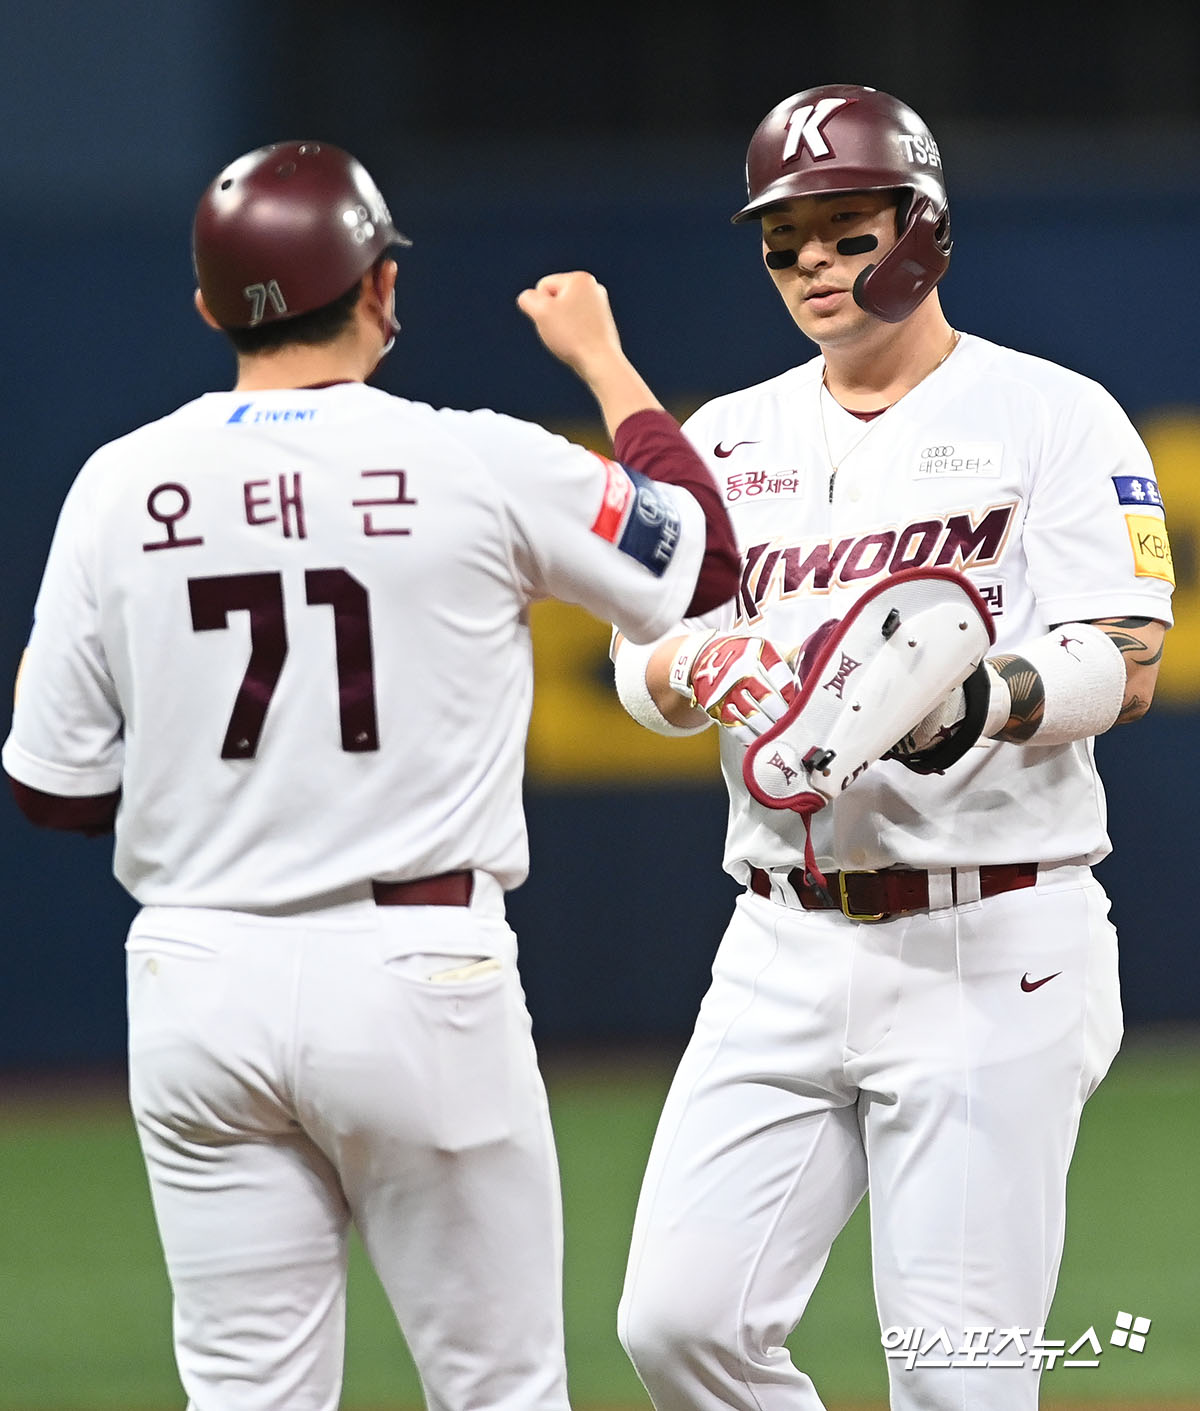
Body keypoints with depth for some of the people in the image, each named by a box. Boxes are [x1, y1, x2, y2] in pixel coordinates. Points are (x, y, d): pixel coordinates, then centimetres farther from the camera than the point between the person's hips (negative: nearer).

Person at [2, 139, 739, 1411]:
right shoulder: (482, 467, -7)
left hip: (198, 985, 3)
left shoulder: (119, 486, 0)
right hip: (418, 974, -3)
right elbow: (704, 559, 10)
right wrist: (603, 360, 23)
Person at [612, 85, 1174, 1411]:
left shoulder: (1053, 417, 0)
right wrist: (698, 669, -16)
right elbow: (640, 662, 9)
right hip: (785, 948, 5)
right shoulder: (730, 438, 16)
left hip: (992, 949, -5)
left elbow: (1123, 664, -9)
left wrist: (968, 704, -30)